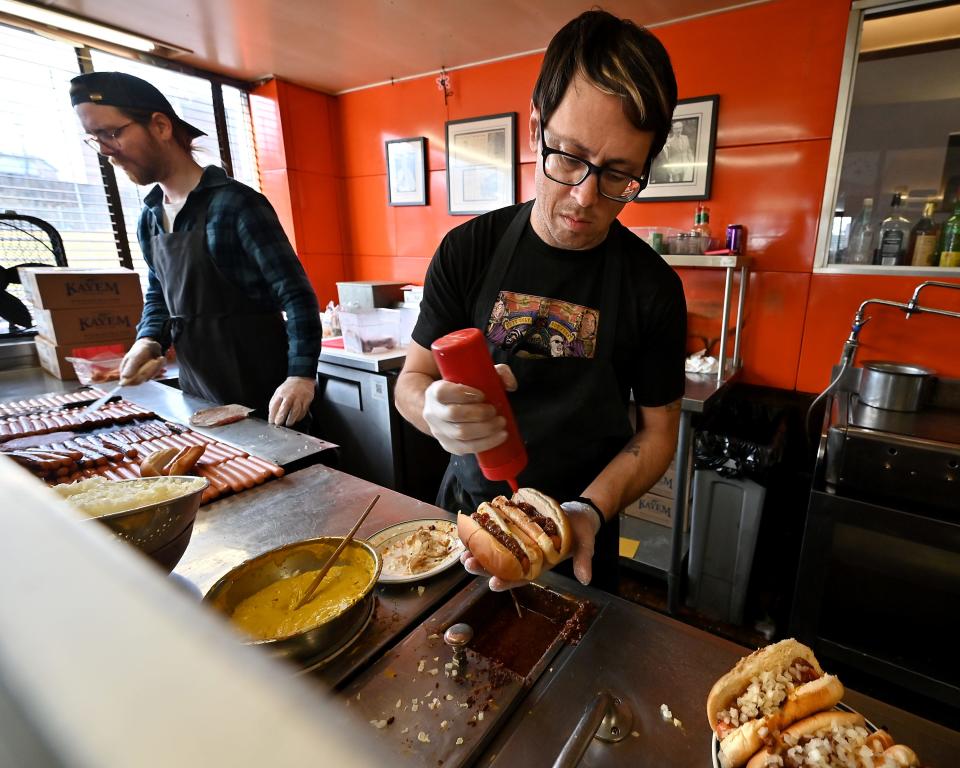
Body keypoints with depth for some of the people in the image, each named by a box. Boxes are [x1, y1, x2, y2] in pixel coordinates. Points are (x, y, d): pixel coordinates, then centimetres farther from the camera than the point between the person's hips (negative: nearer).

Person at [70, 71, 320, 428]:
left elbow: (296, 294, -17)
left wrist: (302, 374, -27)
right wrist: (149, 340, 1)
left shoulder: (235, 203, -12)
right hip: (197, 395, 7)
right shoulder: (149, 219, 10)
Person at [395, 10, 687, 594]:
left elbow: (658, 430, -8)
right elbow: (412, 379, -7)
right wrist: (436, 411, -31)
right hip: (466, 504, 2)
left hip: (581, 527, -1)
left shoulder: (653, 287, -15)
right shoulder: (468, 251, -12)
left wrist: (591, 510, -25)